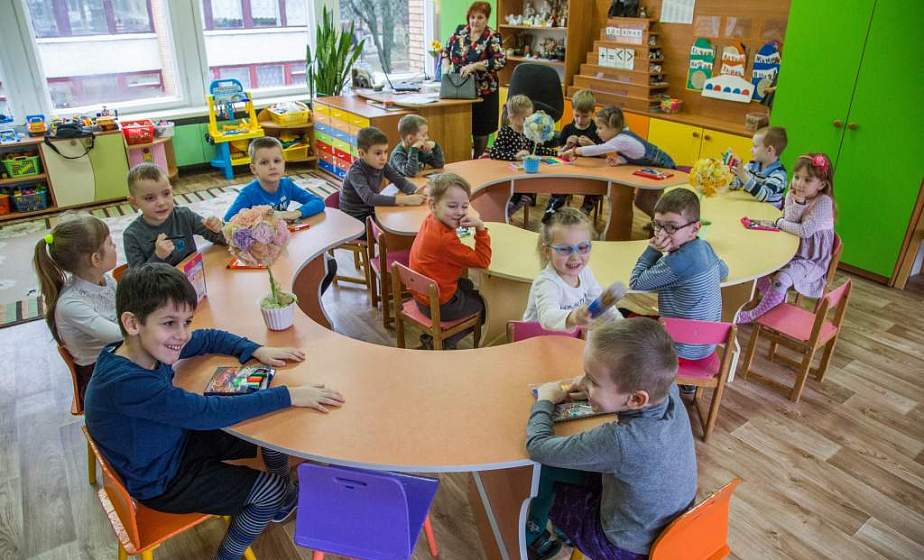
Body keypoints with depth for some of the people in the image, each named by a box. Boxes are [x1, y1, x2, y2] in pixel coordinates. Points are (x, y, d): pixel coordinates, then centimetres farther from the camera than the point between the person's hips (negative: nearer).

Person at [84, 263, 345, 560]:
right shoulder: (126, 383, -37)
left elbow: (209, 338, 4)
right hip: (161, 483, -7)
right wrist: (288, 396, -35)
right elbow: (207, 412, -37)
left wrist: (258, 351, -13)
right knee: (268, 488, -10)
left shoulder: (151, 346, -12)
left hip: (181, 441, 8)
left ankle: (285, 502, 29)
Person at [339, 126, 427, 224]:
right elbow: (369, 198, -37)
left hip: (372, 211, 6)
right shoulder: (355, 172, -24)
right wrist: (404, 199, -43)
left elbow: (400, 181, -8)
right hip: (354, 218, -6)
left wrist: (415, 192, -31)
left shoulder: (382, 165, -6)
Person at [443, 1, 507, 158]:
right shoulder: (459, 31, 4)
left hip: (482, 91, -3)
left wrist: (473, 66, -29)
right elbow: (446, 50, 17)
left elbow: (500, 61, -22)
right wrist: (447, 67, -1)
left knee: (480, 129, 7)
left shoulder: (493, 37, -9)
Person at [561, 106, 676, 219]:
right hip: (651, 168, 9)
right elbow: (628, 157, -2)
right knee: (640, 201, 14)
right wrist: (618, 160, -24)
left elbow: (598, 149, -38)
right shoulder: (622, 135, -5)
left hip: (664, 167, -9)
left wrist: (574, 151, -31)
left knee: (642, 201, -5)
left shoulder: (622, 140, -32)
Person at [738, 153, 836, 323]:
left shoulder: (824, 202, -20)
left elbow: (805, 231, -27)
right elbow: (789, 221, -12)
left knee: (782, 280, -29)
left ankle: (755, 314, -11)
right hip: (790, 252, 8)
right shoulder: (792, 196, 0)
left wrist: (778, 223, -15)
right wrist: (798, 202, -27)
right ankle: (776, 302, 13)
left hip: (811, 260, -8)